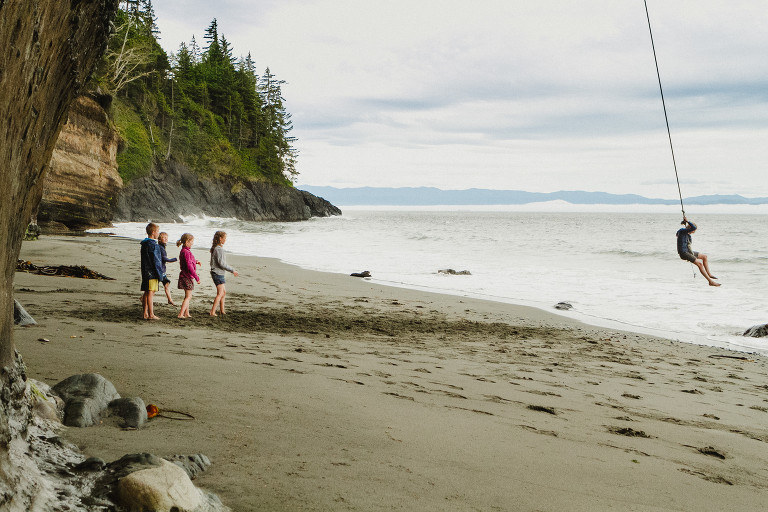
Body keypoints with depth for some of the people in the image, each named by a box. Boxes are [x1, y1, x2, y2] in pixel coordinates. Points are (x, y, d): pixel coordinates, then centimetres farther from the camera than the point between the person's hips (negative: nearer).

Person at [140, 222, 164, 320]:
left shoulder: (144, 244, 14)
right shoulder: (153, 245, -16)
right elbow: (155, 260, -17)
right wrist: (159, 273, -12)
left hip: (145, 272, 9)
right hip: (152, 272, -9)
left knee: (146, 293, 12)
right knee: (150, 293, -7)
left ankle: (145, 313, 16)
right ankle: (151, 315, -4)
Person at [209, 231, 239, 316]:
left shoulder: (215, 248, 12)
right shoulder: (219, 249, -18)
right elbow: (221, 263, -21)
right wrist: (232, 270, -15)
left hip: (216, 273, 10)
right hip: (218, 273, -10)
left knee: (224, 292, 17)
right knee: (220, 293, -7)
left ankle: (222, 311, 23)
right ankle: (212, 312, -9)